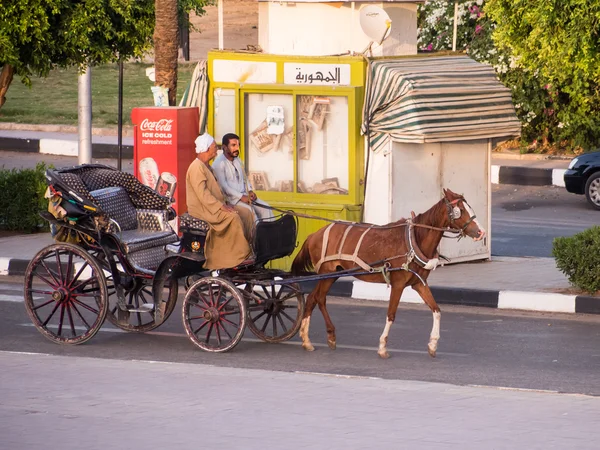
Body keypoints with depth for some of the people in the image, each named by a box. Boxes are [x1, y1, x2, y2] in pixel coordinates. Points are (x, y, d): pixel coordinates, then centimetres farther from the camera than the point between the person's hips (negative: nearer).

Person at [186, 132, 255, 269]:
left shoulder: (207, 166, 19)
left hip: (212, 206, 10)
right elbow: (202, 193, -23)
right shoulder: (197, 167, -15)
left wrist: (224, 203, 6)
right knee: (233, 217, -27)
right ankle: (240, 256, -24)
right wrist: (221, 206, -23)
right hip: (200, 210, -10)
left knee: (246, 215, -2)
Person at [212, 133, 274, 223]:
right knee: (249, 210, -30)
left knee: (265, 207, -9)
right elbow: (223, 186, -18)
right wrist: (241, 197, -21)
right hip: (230, 198, -8)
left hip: (244, 196, 8)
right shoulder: (219, 163, -10)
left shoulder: (237, 160, 17)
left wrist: (250, 191, 6)